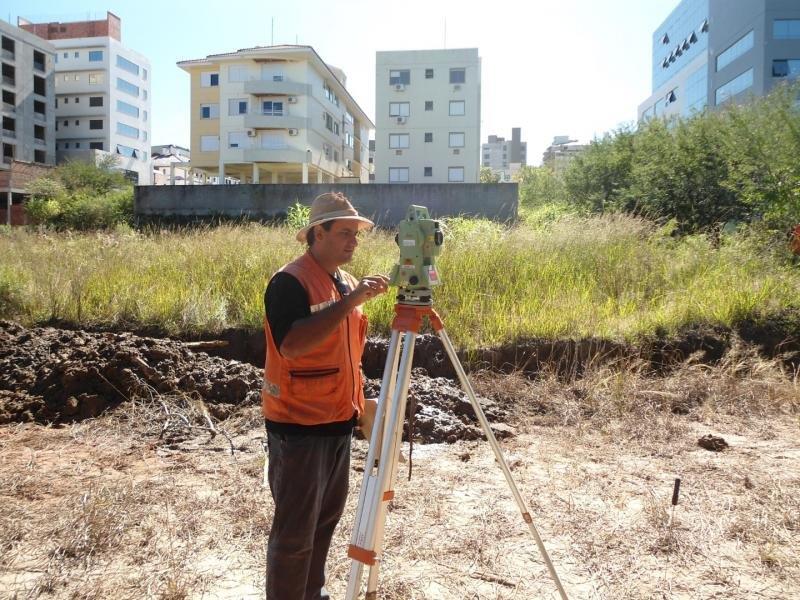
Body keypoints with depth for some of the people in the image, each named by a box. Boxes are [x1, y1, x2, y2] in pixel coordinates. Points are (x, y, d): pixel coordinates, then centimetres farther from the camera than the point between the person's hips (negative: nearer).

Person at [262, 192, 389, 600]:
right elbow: (292, 344, -31)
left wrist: (357, 401, 18)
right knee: (295, 529, -1)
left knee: (327, 517, 18)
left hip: (338, 420, 9)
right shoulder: (290, 282, -15)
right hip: (298, 424, -8)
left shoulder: (346, 282, 11)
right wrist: (350, 301, -32)